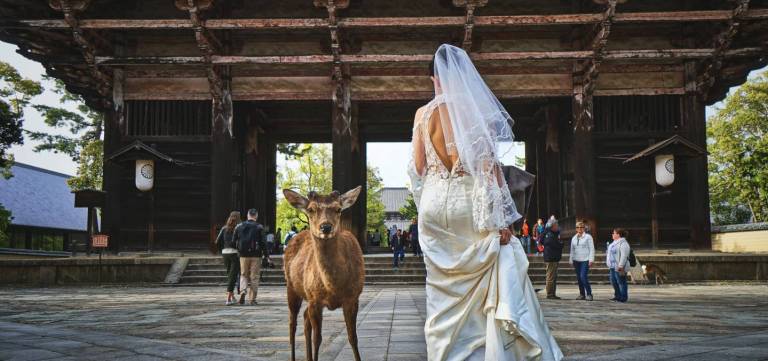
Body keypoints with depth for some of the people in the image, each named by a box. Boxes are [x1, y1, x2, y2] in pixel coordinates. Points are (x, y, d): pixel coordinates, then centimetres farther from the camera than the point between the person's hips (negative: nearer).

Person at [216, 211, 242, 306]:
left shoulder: (224, 228, 8)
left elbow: (218, 242, 4)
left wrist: (222, 251, 14)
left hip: (225, 253, 5)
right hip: (235, 253, -5)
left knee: (230, 275, 18)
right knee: (233, 276, -3)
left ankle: (232, 297, 21)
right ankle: (228, 299, -10)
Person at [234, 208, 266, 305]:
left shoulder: (239, 227, 6)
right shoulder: (259, 227, -5)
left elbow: (235, 241, 5)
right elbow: (263, 242, -9)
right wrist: (266, 255, -5)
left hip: (243, 255, 2)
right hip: (256, 255, -2)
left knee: (244, 275, 16)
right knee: (254, 277, 5)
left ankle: (243, 290, -12)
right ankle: (252, 299, 6)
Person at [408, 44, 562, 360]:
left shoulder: (423, 113, 4)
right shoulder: (476, 107, -5)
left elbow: (418, 168, 5)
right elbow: (488, 165, -9)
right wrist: (501, 218, -7)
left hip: (434, 205, 4)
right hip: (468, 204, -3)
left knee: (444, 293, 10)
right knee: (494, 283, 6)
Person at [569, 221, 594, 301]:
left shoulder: (588, 237, 0)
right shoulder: (574, 238, 14)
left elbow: (592, 249, -3)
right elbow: (572, 250, 19)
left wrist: (591, 260, -10)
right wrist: (571, 261, 15)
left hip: (585, 260, -5)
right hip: (576, 261, 5)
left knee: (583, 277, -15)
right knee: (579, 278, 7)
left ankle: (589, 294, -8)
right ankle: (582, 294, 15)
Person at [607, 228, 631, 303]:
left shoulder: (623, 243, -15)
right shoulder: (615, 243, 17)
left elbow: (624, 256, -22)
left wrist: (621, 266, -26)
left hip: (619, 267, -10)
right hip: (613, 267, 10)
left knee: (621, 282, -4)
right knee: (614, 282, 15)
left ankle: (623, 297, 3)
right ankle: (617, 296, 26)